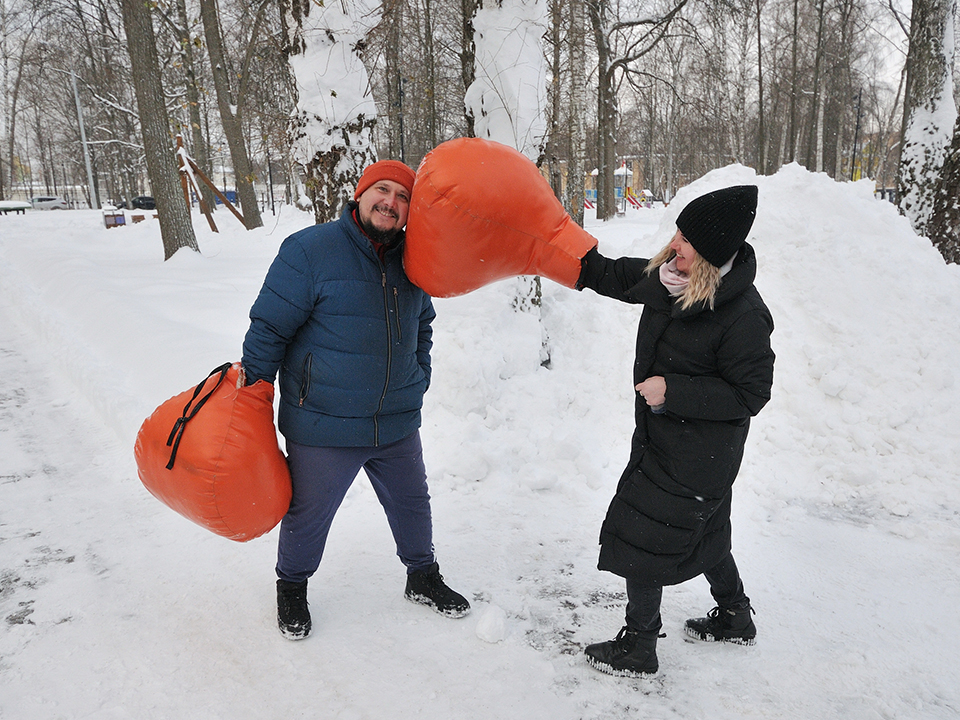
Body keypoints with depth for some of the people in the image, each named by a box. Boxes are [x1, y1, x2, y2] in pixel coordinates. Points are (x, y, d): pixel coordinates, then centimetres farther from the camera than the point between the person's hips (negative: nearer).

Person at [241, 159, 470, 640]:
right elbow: (269, 326, -11)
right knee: (308, 515, 13)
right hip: (322, 426, -5)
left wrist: (419, 381, 16)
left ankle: (423, 579, 45)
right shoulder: (309, 250, -14)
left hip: (397, 424, 5)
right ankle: (291, 588, 41)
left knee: (412, 505, 21)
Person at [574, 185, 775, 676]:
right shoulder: (665, 278, -5)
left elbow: (750, 394, -20)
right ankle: (734, 618, 49)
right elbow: (610, 276, 8)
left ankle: (638, 648, 23)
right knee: (701, 530, 25)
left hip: (698, 455, -8)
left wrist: (673, 391, -26)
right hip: (663, 434, 8)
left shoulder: (745, 317, -27)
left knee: (640, 535, 1)